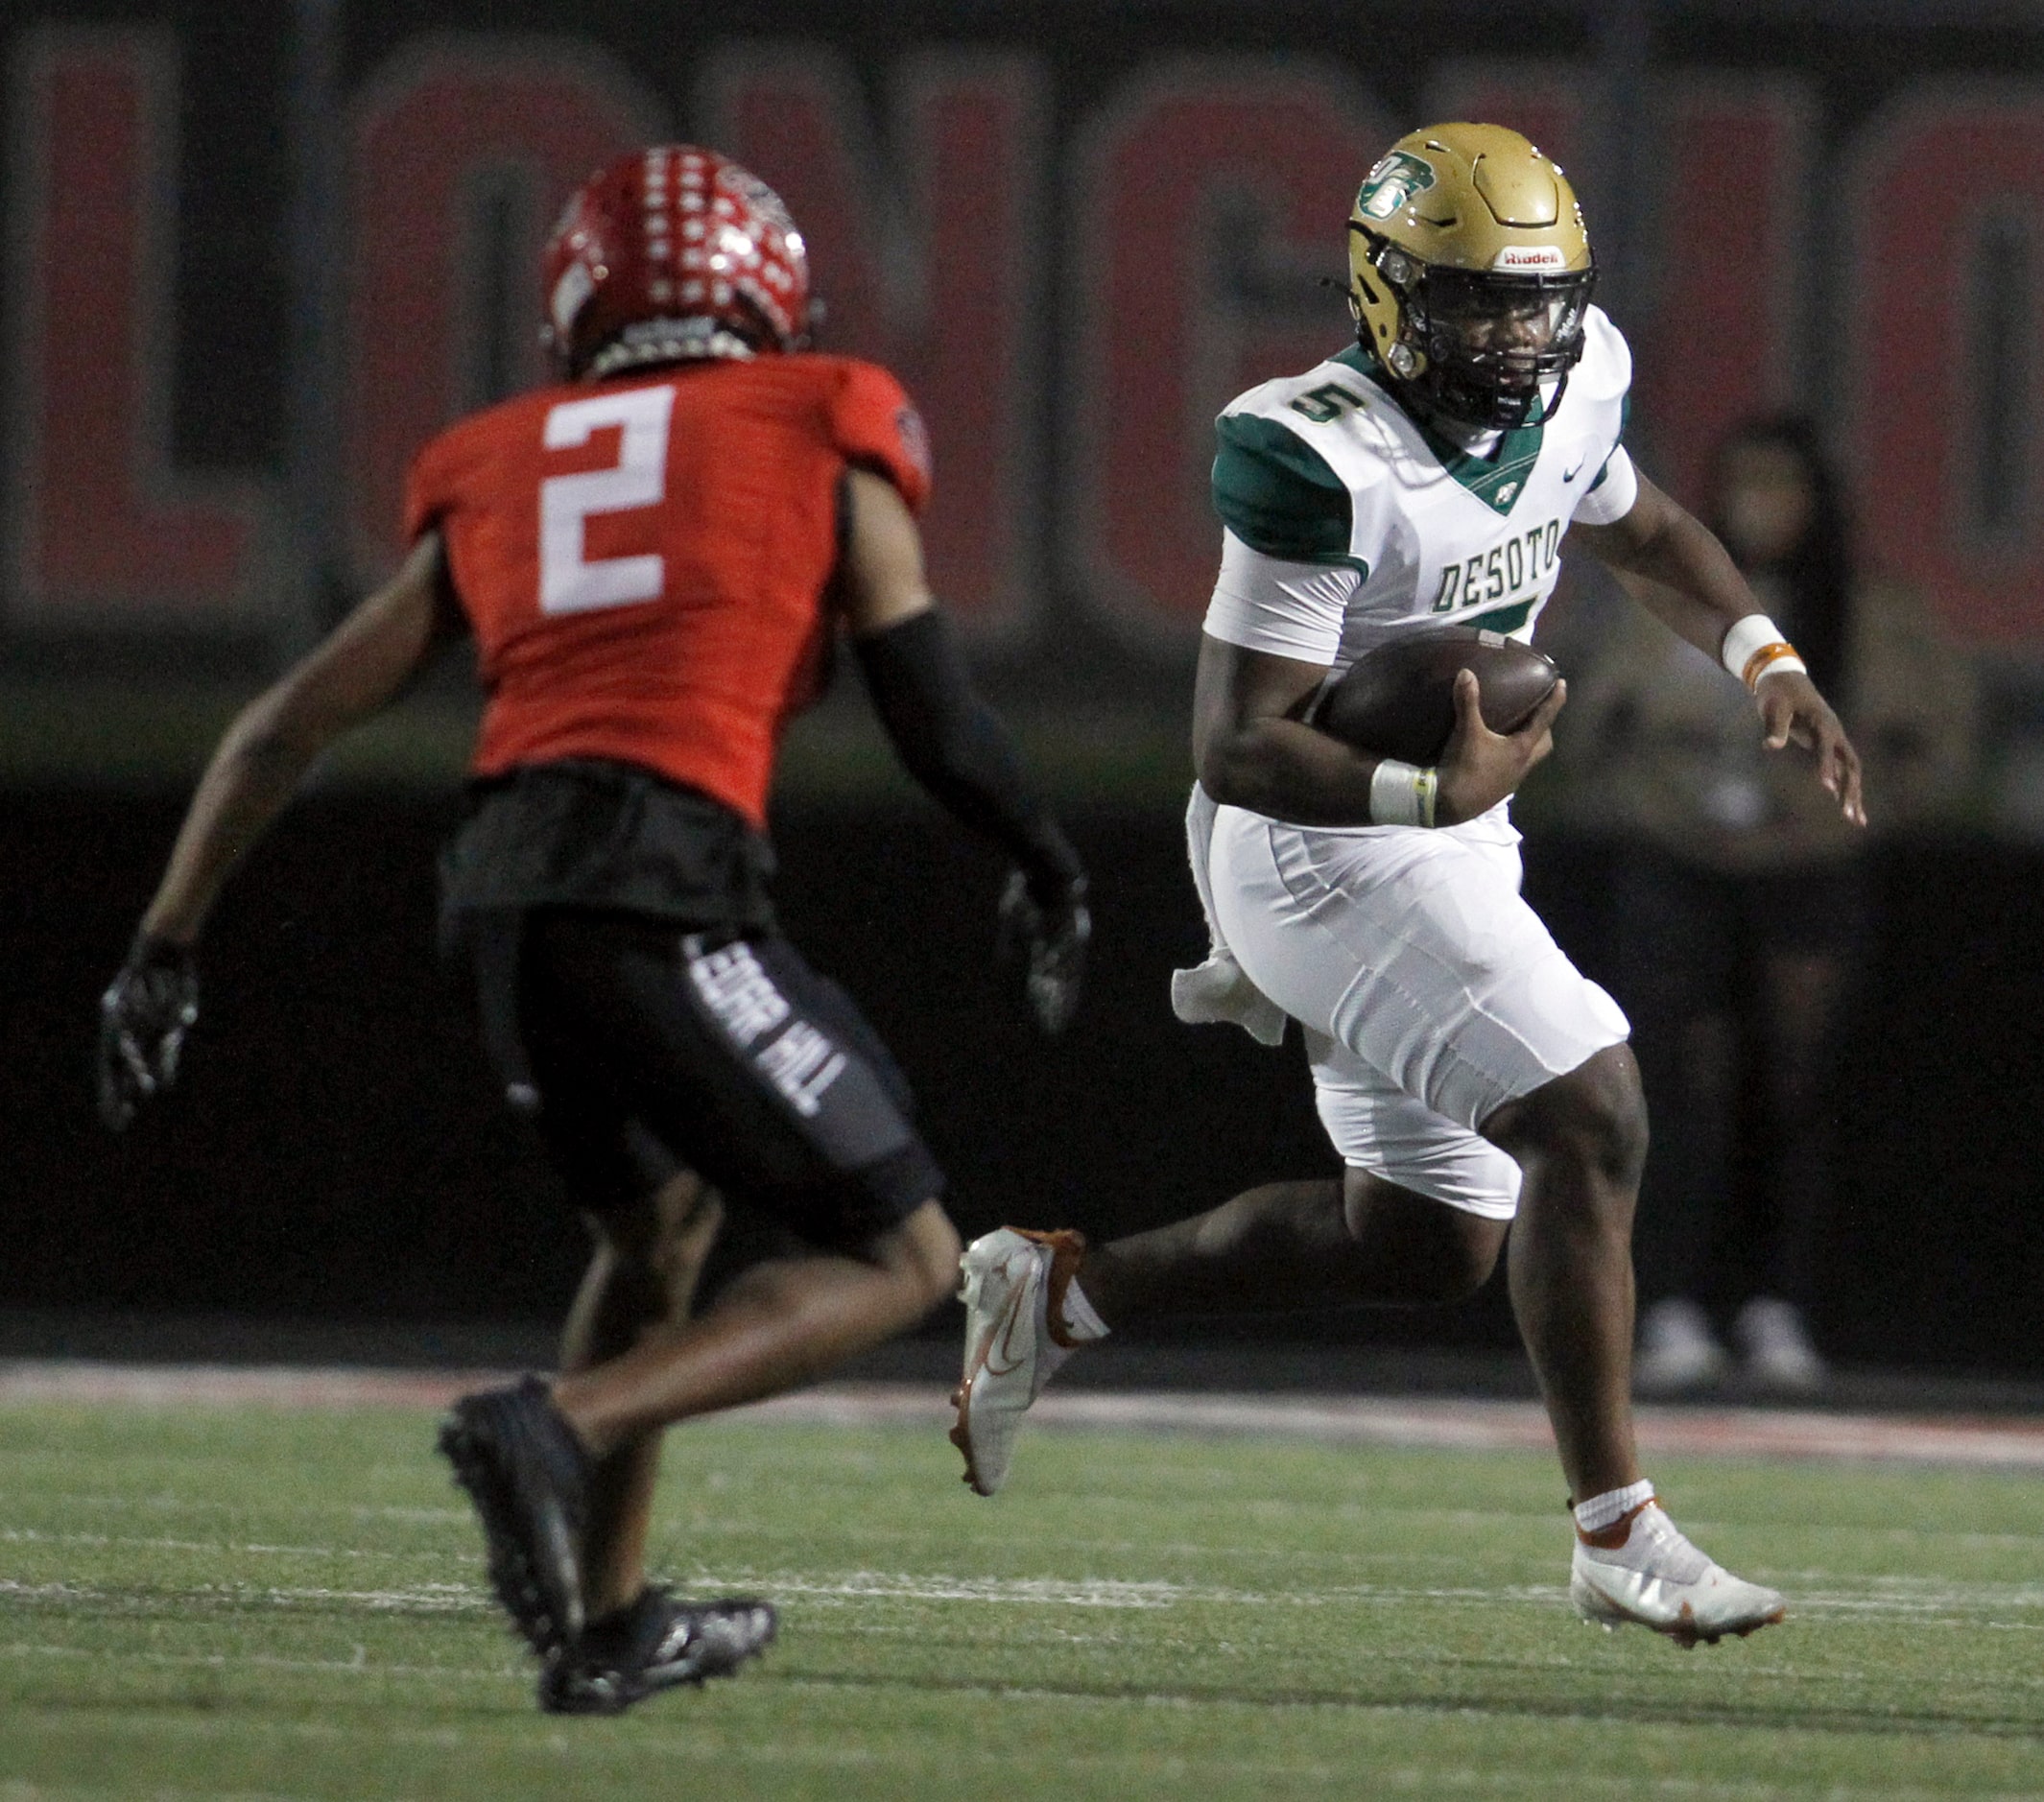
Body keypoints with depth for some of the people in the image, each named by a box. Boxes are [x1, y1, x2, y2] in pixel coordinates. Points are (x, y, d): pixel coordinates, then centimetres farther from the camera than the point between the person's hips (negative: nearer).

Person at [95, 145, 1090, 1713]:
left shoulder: (500, 478, 22)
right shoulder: (820, 441, 12)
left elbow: (289, 727, 20)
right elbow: (938, 719, 11)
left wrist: (168, 946, 25)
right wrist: (1047, 868, 29)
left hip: (506, 890, 6)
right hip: (669, 881, -5)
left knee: (658, 1226, 30)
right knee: (899, 1259, 5)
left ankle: (607, 1628, 29)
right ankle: (561, 1429, -15)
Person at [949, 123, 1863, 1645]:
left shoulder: (1569, 387, 0)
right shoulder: (1325, 463, -24)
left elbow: (1640, 531, 23)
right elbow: (1237, 746, -24)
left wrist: (1765, 660, 7)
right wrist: (1435, 793, -37)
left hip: (1442, 841, 9)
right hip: (1326, 852, -9)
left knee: (1427, 1243, 12)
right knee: (1591, 1121, -19)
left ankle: (1059, 1293, 25)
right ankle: (1619, 1537, -12)